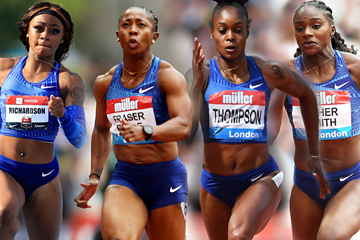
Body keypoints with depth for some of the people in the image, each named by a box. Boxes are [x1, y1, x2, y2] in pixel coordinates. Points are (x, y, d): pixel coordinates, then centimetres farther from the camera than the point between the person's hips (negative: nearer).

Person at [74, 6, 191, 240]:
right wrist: (95, 176, 15)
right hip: (125, 178, 2)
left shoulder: (168, 76, -7)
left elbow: (183, 126, -22)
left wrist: (145, 132, -41)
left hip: (166, 178, -2)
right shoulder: (105, 83, 7)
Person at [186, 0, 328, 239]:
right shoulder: (201, 75, -5)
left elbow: (306, 95, 19)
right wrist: (197, 83, -25)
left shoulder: (270, 72, -2)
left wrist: (314, 154, 19)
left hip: (261, 180, -2)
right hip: (216, 184, 2)